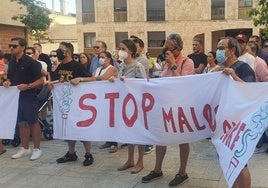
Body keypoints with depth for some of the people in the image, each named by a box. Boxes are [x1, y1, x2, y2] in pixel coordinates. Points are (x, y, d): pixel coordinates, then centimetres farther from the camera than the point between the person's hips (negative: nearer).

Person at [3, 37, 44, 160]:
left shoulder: (30, 62, -10)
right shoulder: (11, 63, 9)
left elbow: (41, 80, -11)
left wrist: (27, 86, -24)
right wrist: (7, 82, -1)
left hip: (29, 96, -6)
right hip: (15, 96, 7)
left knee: (33, 122, 3)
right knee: (21, 123, 13)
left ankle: (37, 149, 15)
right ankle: (25, 148, 25)